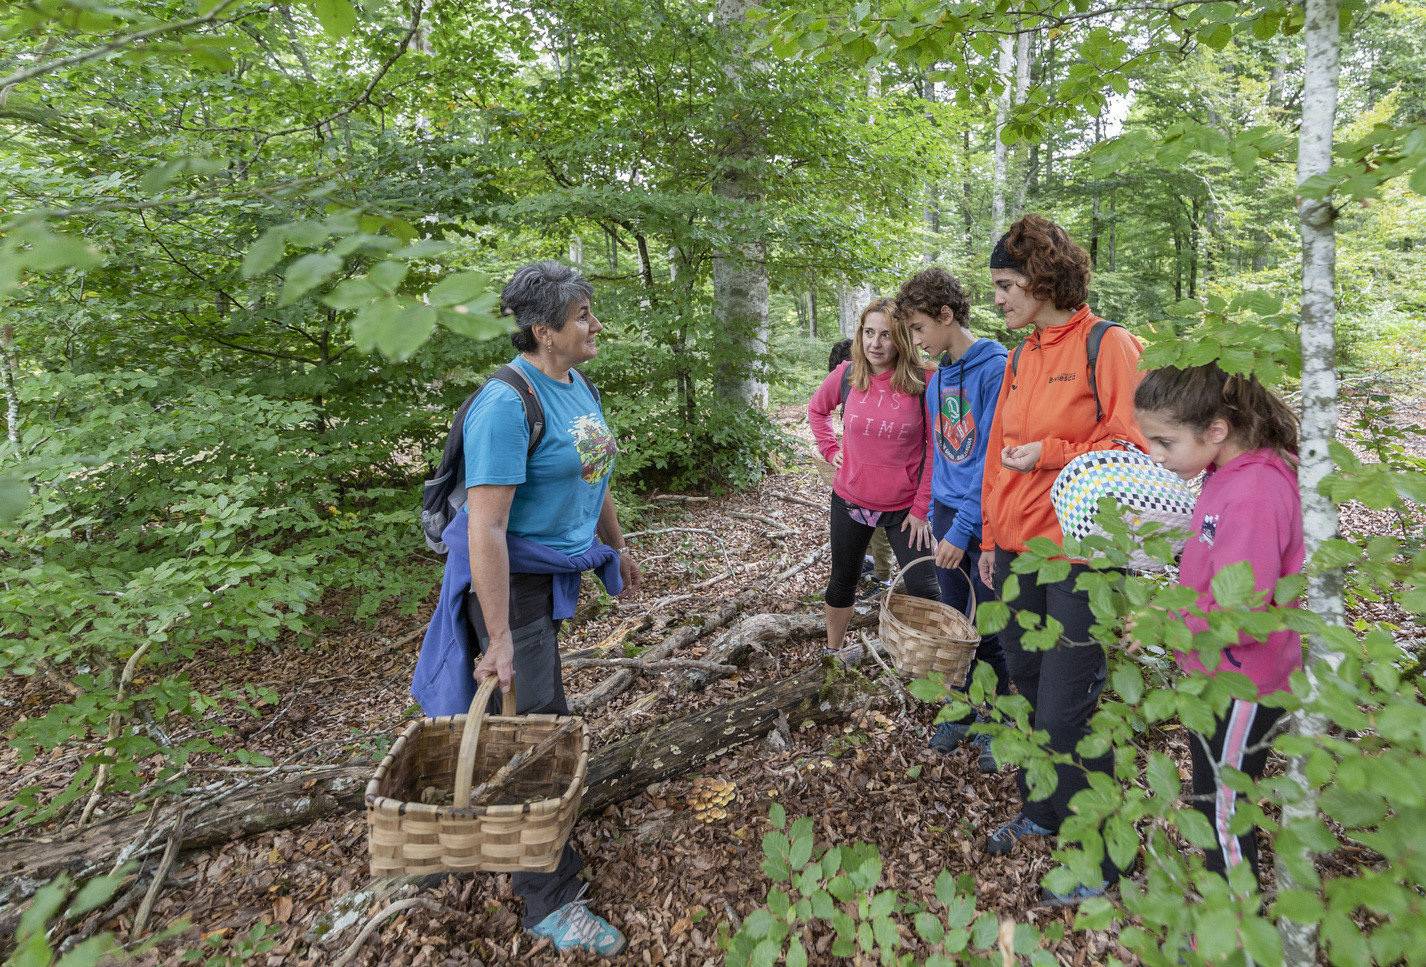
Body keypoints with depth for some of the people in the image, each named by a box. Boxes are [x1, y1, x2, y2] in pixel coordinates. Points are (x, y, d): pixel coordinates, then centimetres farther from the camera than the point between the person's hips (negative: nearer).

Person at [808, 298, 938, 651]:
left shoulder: (921, 382, -13)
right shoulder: (845, 375, -5)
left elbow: (935, 448, -9)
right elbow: (816, 410, 16)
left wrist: (921, 508, -10)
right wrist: (830, 449, 4)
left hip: (904, 508, -3)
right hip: (850, 501, 3)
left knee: (924, 592, -2)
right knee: (842, 582, 19)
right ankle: (832, 652, 40)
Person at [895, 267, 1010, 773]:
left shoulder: (994, 367, -15)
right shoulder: (936, 377, 8)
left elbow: (992, 458, -19)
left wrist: (963, 528, -20)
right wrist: (932, 513, 13)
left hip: (984, 519, -6)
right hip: (947, 513, 7)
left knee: (987, 631, 5)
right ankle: (960, 712, 33)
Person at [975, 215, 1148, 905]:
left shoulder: (1106, 345, -9)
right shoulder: (1019, 357, 12)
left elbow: (1132, 446, -13)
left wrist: (1049, 453, -15)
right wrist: (991, 538, 15)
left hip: (1078, 557, -7)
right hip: (1015, 551, 7)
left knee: (1065, 712, -2)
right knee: (1029, 691, 18)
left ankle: (1103, 855, 21)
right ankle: (1042, 811, 39)